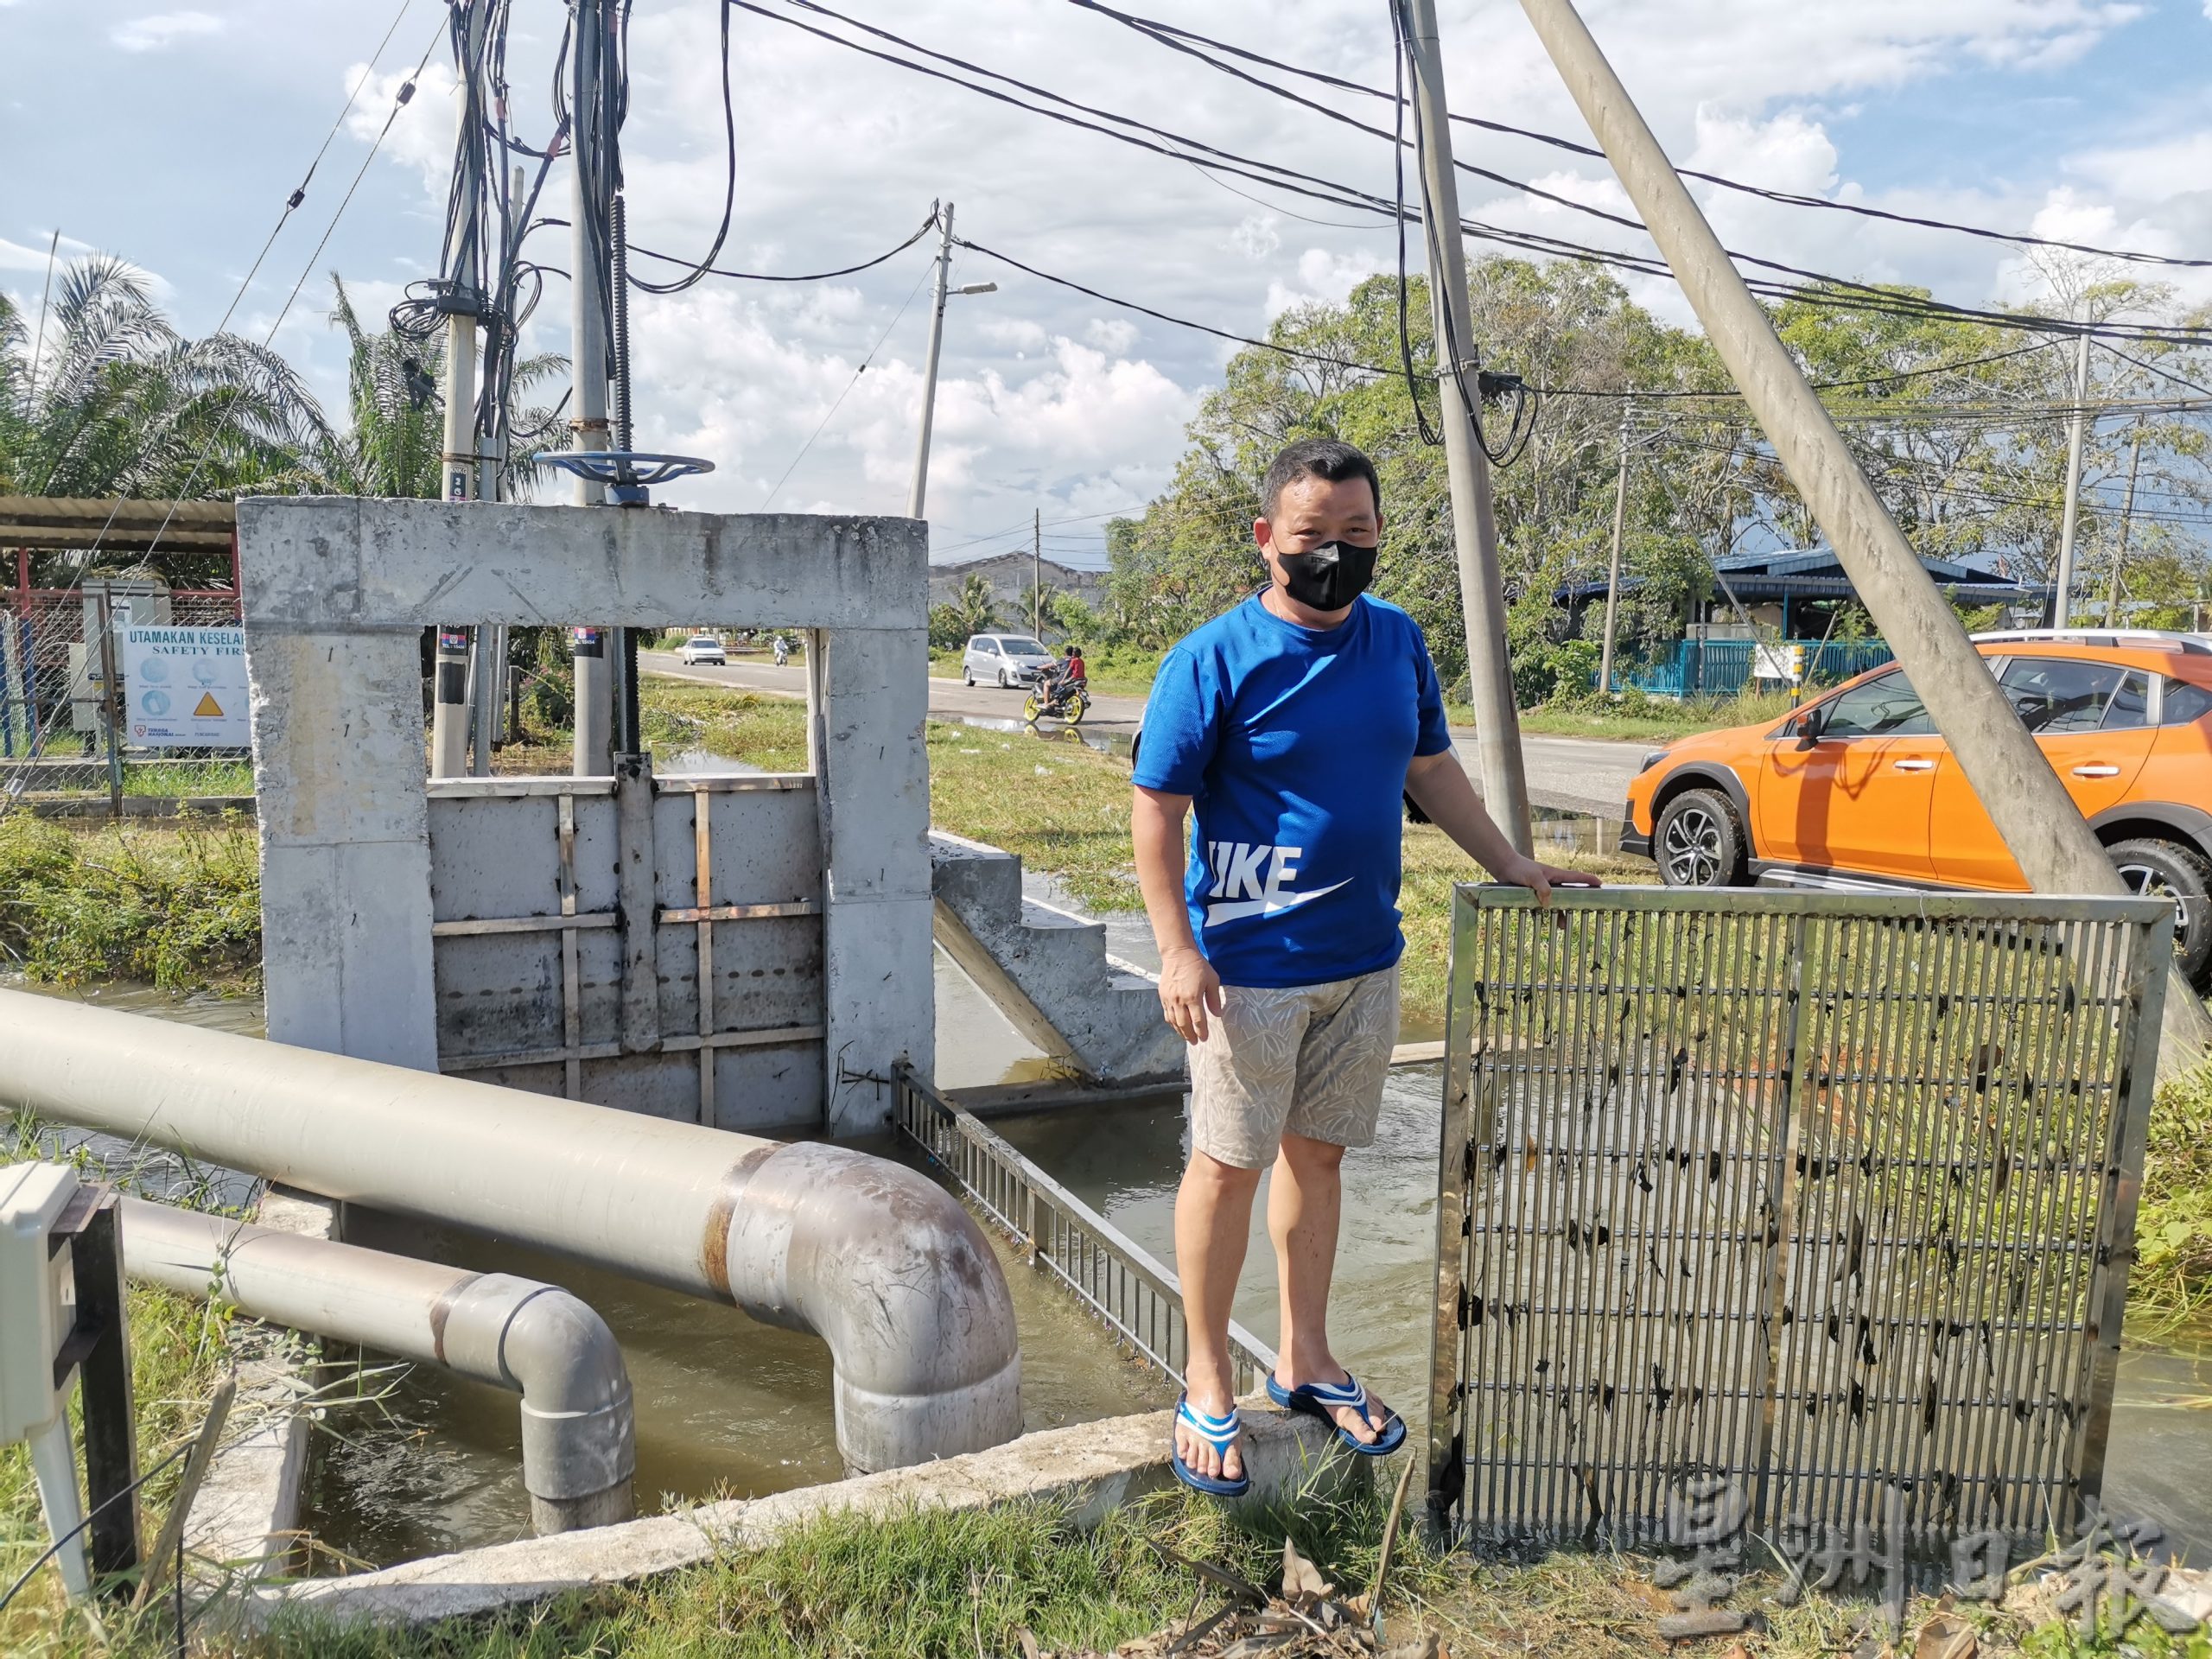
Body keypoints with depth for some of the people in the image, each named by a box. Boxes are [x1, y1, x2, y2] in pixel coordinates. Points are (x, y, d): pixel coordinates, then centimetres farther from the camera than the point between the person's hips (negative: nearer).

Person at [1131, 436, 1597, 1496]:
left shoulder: (1399, 643, 6)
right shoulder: (1214, 660, -12)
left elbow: (1431, 768, 18)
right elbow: (1156, 809, -11)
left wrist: (1512, 868, 14)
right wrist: (1177, 950, -18)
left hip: (1364, 959, 5)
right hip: (1249, 964, -5)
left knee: (1318, 1153, 16)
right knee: (1229, 1164, 5)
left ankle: (1304, 1361, 32)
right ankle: (1207, 1385, 21)